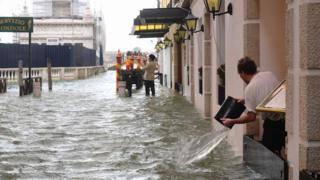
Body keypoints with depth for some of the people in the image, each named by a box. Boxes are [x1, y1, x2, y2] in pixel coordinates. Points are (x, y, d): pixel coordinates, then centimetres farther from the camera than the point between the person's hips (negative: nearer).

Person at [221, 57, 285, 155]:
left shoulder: (250, 88, -10)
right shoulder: (270, 74, 8)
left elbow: (251, 117, -11)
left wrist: (232, 121, 2)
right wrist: (246, 100, 32)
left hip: (273, 124, -7)